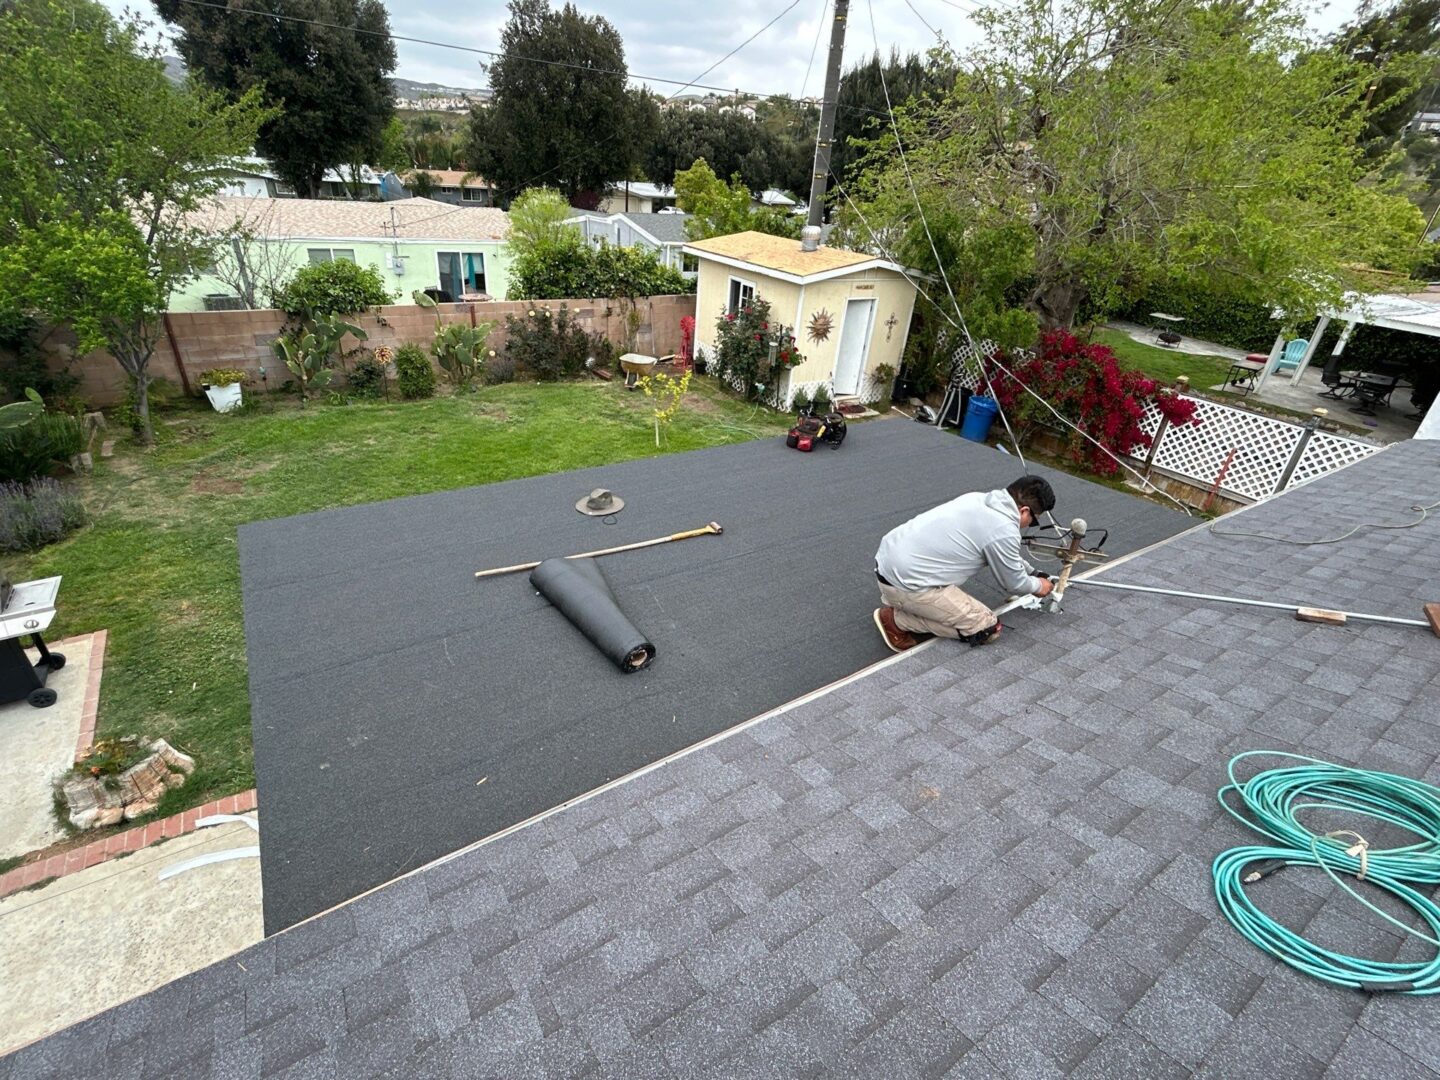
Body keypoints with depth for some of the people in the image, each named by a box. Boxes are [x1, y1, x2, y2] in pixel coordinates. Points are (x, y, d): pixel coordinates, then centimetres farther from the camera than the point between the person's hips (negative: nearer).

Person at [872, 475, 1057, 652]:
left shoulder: (979, 498, 11)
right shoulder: (1004, 530, -15)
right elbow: (1014, 584, 4)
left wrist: (1033, 573, 38)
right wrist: (1039, 586, 24)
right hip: (905, 583, -9)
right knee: (987, 629, 0)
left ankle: (897, 603, 17)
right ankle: (897, 620, 0)